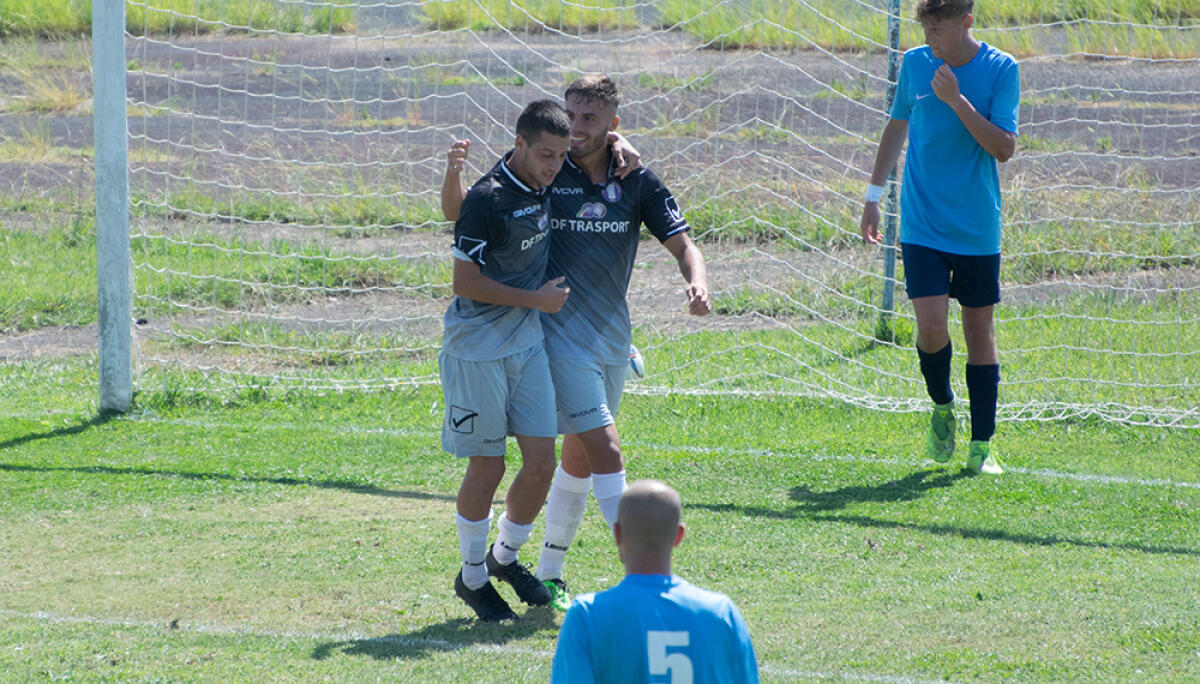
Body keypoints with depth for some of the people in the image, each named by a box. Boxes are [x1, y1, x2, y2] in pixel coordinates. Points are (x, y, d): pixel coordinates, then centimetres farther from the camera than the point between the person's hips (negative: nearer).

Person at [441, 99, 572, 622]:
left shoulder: (546, 184, 3)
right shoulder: (487, 199, -20)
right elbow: (465, 284, -18)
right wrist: (536, 299, -13)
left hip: (528, 344, 7)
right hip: (478, 349, -7)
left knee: (541, 463, 3)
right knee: (487, 467, 1)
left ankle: (506, 556, 27)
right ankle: (472, 576, 19)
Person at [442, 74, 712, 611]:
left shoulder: (636, 182, 2)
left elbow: (681, 244, 3)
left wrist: (697, 283, -19)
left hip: (613, 338, 5)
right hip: (561, 337, -5)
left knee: (580, 460, 12)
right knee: (604, 450, -14)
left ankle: (550, 573, 25)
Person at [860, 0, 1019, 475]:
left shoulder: (1001, 70, -6)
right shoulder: (914, 63, 2)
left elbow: (1003, 148, -13)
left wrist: (957, 100, -22)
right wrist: (873, 194, 20)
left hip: (978, 230, -1)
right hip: (922, 225, 1)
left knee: (979, 330, 4)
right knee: (931, 327, -13)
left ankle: (982, 447, 15)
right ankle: (942, 406, 17)